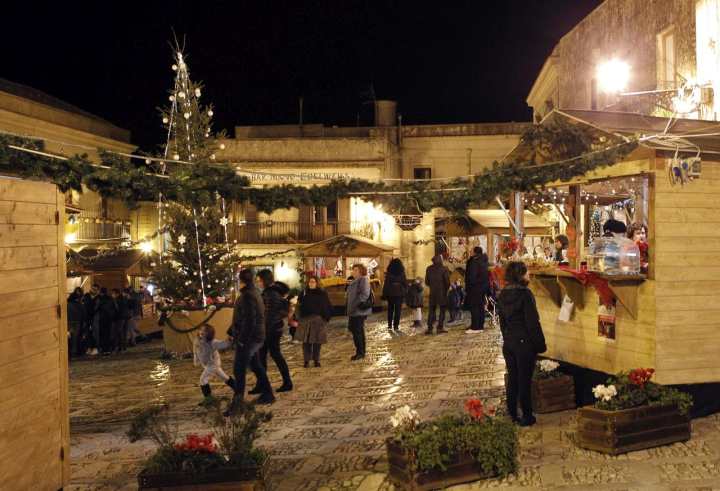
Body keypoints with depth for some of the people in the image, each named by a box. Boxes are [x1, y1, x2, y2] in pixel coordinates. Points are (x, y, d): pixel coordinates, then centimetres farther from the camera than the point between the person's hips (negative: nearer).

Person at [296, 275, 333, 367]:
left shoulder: (322, 293, 3)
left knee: (317, 341, 3)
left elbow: (328, 307, 6)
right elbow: (300, 306, 6)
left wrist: (326, 318, -2)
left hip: (318, 321, 0)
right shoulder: (304, 293, 5)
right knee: (306, 341, -1)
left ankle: (316, 359, 16)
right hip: (305, 321, 0)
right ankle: (306, 360, 8)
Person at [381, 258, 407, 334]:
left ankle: (390, 326, 13)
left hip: (390, 294, 0)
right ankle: (396, 327, 0)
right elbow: (405, 284, 1)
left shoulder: (388, 274, -8)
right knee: (398, 311, 4)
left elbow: (386, 285, -7)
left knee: (390, 310, 12)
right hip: (399, 294, 0)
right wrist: (405, 292, 11)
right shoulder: (402, 274, -5)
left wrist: (384, 295, 0)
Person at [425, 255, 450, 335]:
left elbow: (427, 282, 5)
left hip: (432, 292, 3)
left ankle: (429, 328, 4)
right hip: (442, 292, -3)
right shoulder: (444, 269, -10)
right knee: (442, 310, 5)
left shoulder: (429, 269, 1)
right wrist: (446, 289, 10)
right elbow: (447, 282, -9)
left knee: (431, 310, 8)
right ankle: (440, 327, 0)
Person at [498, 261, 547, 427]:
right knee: (524, 380, 3)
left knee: (512, 378, 14)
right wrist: (540, 344, -8)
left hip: (508, 343, 6)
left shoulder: (503, 295, 4)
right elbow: (533, 323, -16)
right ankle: (526, 417, 13)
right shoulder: (525, 294, -17)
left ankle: (512, 414, 21)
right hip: (525, 343, -6)